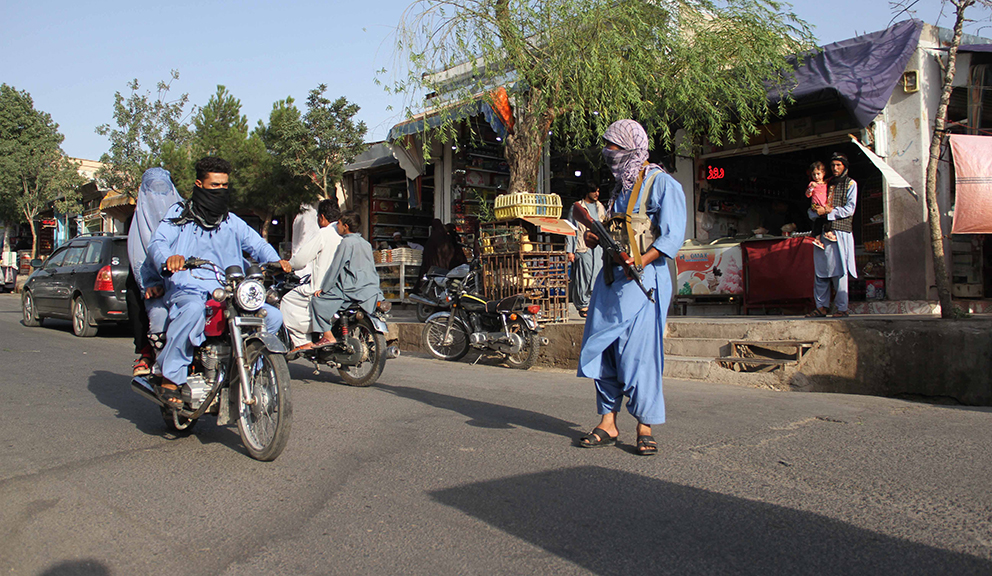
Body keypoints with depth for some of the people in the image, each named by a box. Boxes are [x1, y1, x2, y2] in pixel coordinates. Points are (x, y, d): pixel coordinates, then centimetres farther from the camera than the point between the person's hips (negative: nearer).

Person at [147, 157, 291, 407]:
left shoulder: (232, 222, 22)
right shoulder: (179, 214, 10)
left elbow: (257, 244, 12)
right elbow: (157, 243, -4)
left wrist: (276, 260, -11)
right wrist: (168, 257, -30)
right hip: (187, 289, -4)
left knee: (273, 316, -14)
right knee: (193, 309, -40)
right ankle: (171, 378, -28)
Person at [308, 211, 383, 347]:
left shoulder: (346, 242, -7)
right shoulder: (365, 243, 17)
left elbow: (335, 268, -8)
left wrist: (323, 288, -1)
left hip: (353, 289, -8)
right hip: (372, 288, 8)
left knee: (318, 300, -2)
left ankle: (328, 336, -8)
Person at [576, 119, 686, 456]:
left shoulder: (661, 183, -4)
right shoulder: (621, 186, 21)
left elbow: (672, 236, -13)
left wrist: (640, 261, -27)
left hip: (643, 279, -8)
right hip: (611, 277, 8)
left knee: (639, 351, -8)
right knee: (602, 349, 5)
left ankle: (645, 428, 5)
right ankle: (608, 425, 14)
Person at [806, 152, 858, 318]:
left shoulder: (850, 184, 8)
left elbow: (850, 209, -3)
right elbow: (812, 211, 17)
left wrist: (830, 212, -11)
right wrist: (816, 212, -5)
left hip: (840, 231, -4)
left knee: (839, 270, -8)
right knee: (820, 270, 1)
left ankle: (841, 307, -4)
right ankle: (822, 306, 6)